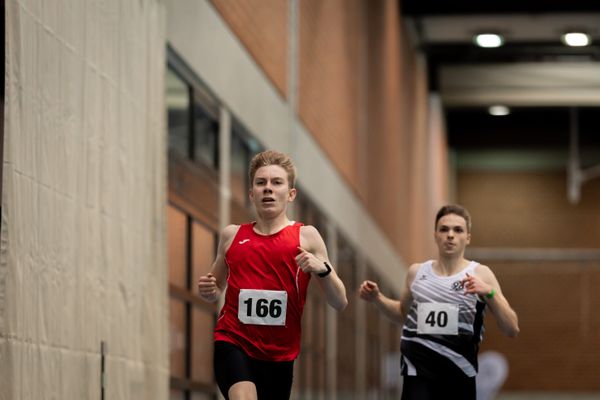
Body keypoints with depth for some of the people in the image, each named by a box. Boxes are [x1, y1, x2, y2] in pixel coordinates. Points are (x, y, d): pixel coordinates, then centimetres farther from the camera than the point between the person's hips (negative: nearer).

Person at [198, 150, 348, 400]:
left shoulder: (305, 237, 2)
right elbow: (217, 289, 25)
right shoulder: (232, 236, 8)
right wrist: (208, 291, 2)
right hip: (233, 342, 0)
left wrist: (323, 269, -18)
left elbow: (339, 303, 0)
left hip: (279, 353, 1)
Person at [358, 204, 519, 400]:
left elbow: (512, 329, -8)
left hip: (459, 373, -1)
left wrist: (489, 293, -22)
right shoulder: (416, 272, 7)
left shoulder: (480, 274, -2)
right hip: (418, 371, 1)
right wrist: (377, 298, 8)